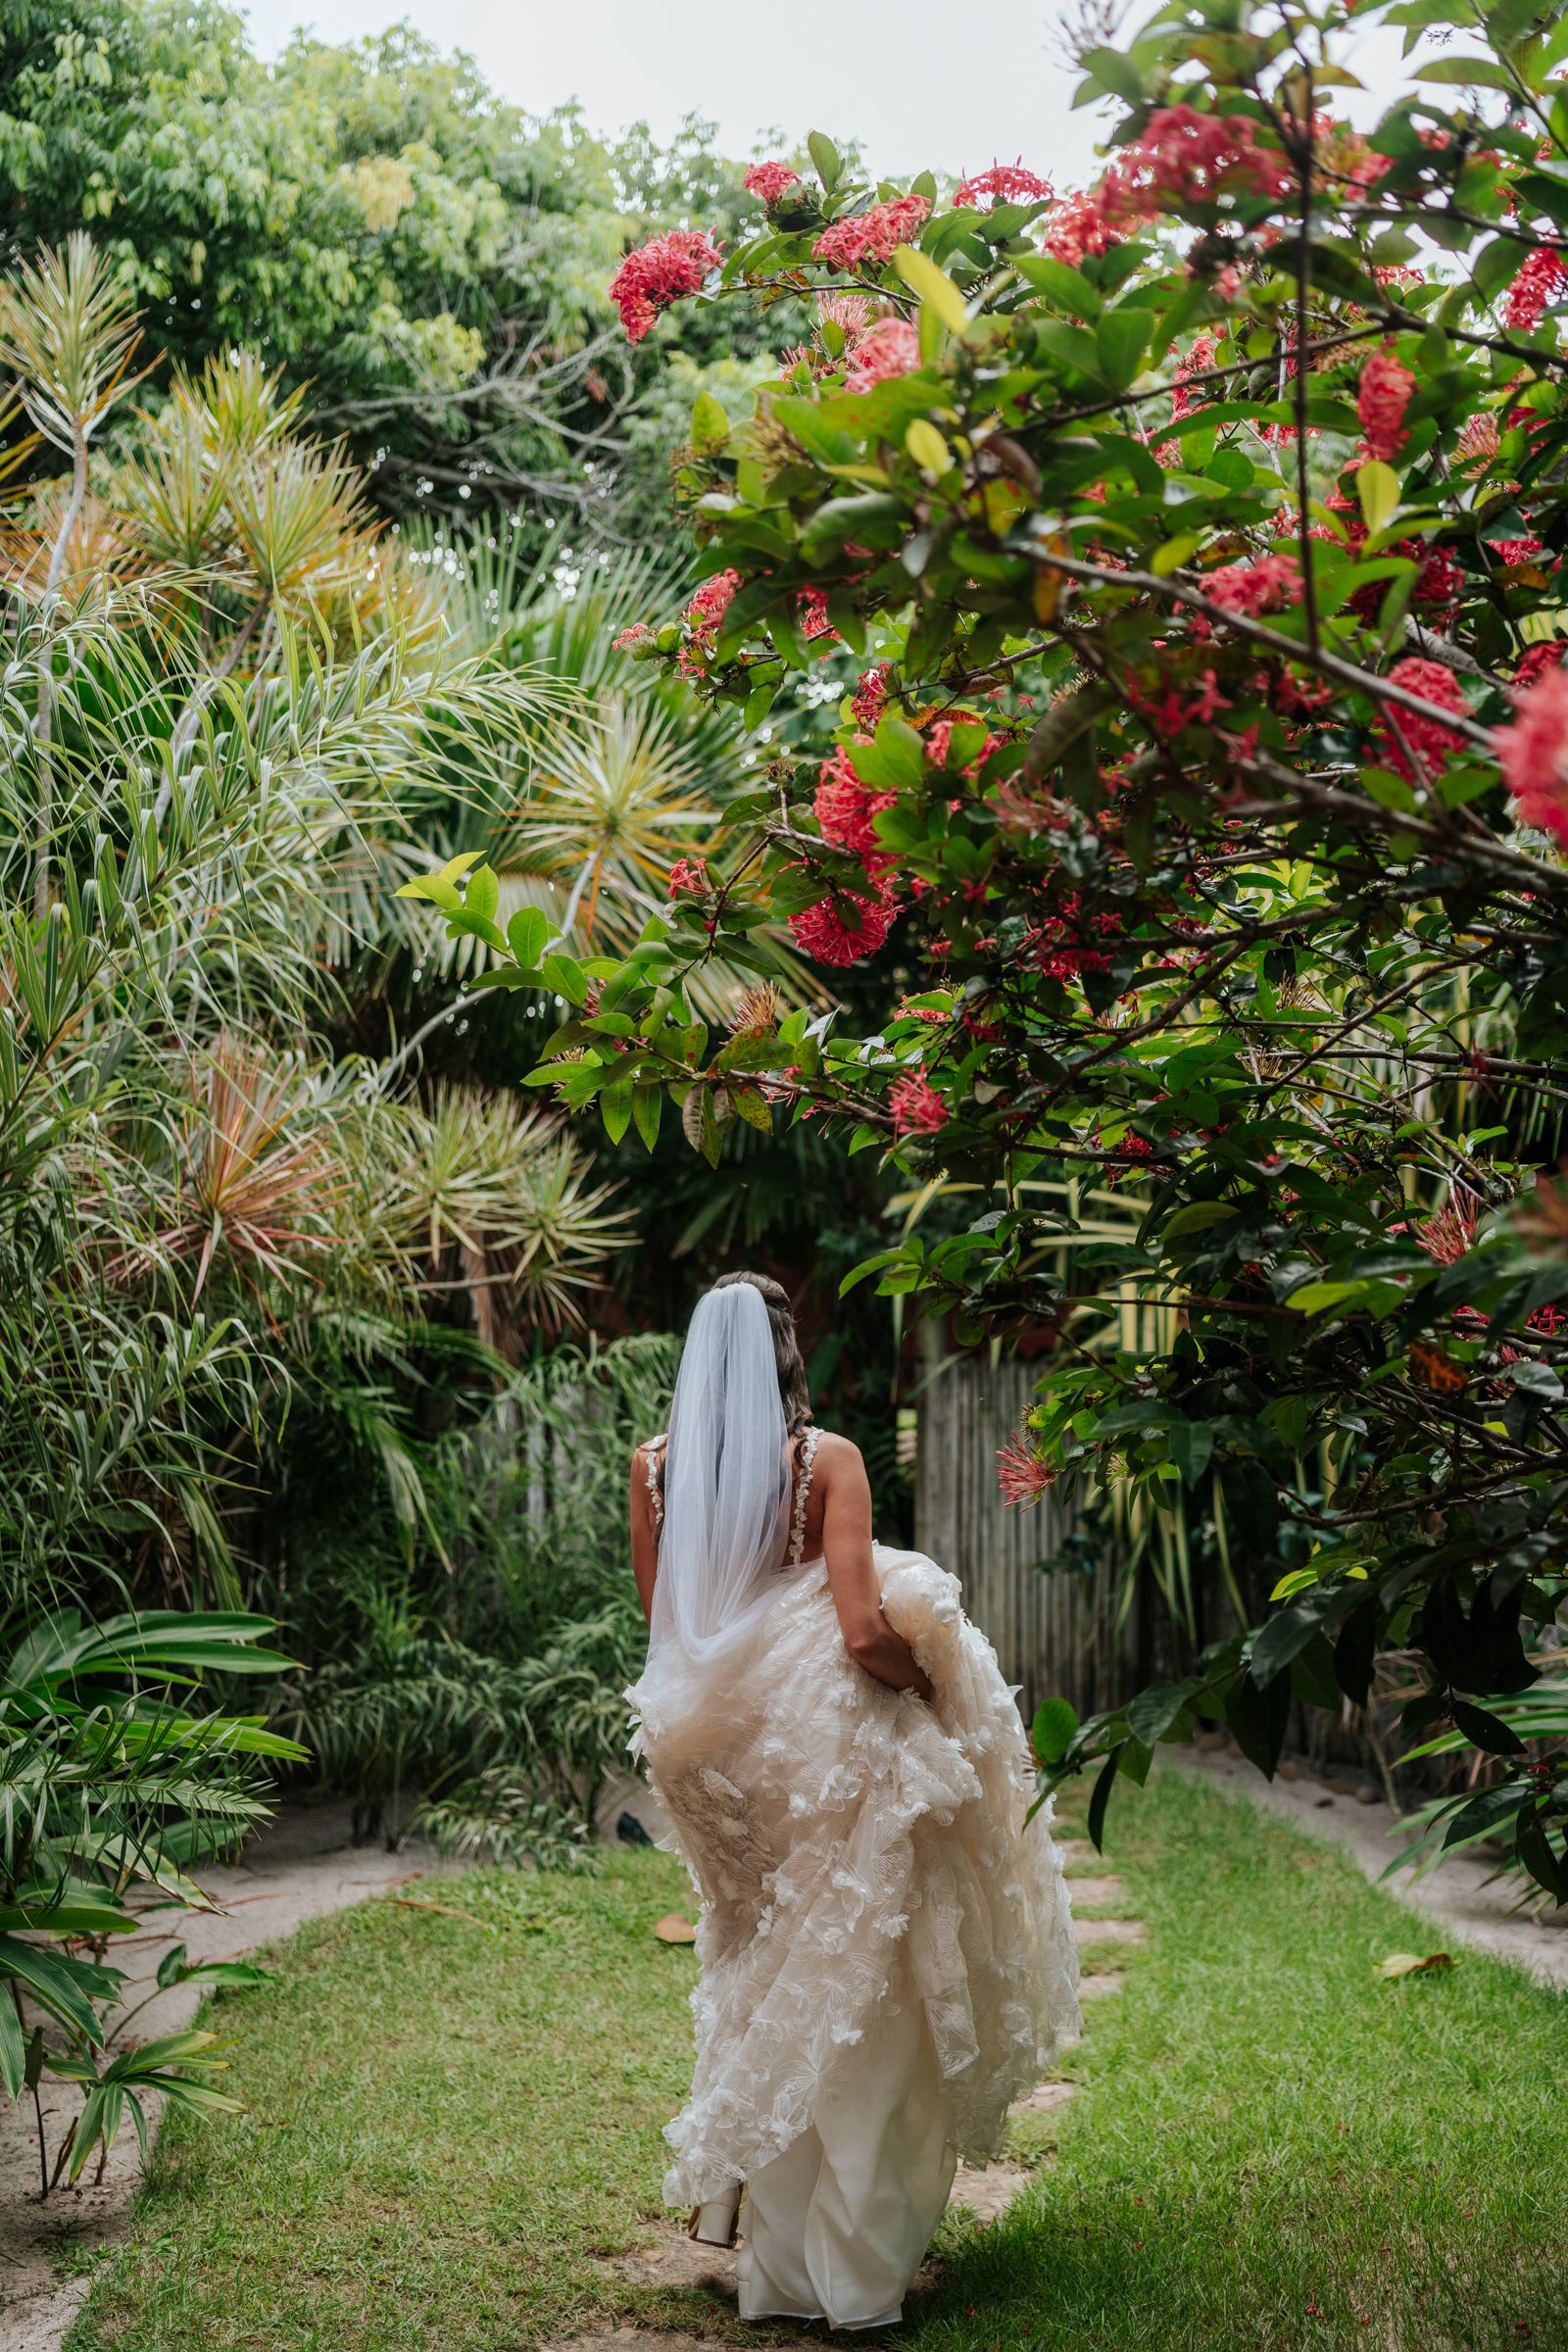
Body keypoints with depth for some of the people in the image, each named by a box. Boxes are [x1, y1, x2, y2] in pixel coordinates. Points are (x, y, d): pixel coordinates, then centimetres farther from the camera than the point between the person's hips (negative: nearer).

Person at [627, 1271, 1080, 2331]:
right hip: (827, 1746, -5)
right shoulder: (826, 1459, -12)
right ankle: (856, 2270, 13)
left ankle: (777, 2260, 32)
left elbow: (662, 1621, 8)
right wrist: (935, 1684, -2)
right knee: (848, 1997, 7)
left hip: (721, 1757, 5)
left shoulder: (654, 1467, 0)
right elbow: (863, 1629, -20)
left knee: (763, 1986, 22)